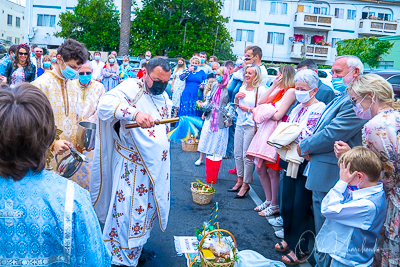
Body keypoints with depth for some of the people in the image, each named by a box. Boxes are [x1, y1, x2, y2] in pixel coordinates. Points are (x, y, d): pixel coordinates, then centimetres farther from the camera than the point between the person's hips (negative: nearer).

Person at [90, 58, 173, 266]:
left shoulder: (164, 97, 10)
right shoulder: (131, 88, -14)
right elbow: (105, 103, -33)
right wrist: (135, 113, -46)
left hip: (158, 166, 7)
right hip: (133, 166, -7)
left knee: (146, 209, 16)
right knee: (128, 212, -2)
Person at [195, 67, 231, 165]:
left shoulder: (228, 89, -13)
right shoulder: (215, 85, 5)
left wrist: (229, 119, -13)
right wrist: (204, 109, 15)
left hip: (221, 119, -5)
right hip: (210, 116, 5)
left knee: (218, 138, 5)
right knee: (205, 136, 8)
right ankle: (201, 158, 20)